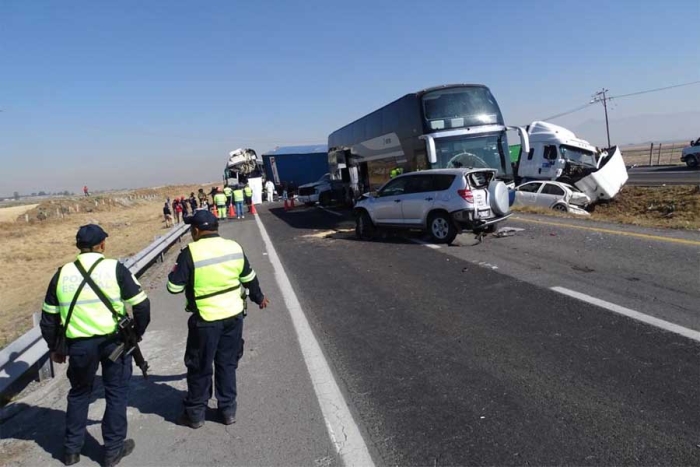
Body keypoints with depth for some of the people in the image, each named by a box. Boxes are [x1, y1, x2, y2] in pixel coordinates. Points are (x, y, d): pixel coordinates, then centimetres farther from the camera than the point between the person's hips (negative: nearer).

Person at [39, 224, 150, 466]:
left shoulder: (62, 273, 3)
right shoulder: (115, 268, -7)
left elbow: (48, 317, 9)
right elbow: (141, 306, -10)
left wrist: (54, 347, 22)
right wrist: (137, 334, 6)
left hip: (79, 344, 3)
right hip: (114, 340, -3)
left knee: (79, 393, 23)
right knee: (116, 393, 13)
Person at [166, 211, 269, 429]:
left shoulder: (191, 252, -16)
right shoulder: (234, 248, 0)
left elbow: (174, 287, -10)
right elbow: (249, 278, 12)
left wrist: (177, 270, 10)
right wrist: (259, 298, 29)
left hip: (206, 320, -4)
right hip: (234, 315, 5)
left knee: (199, 368, 13)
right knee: (227, 364, 18)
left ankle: (195, 414, 27)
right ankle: (228, 410, 27)